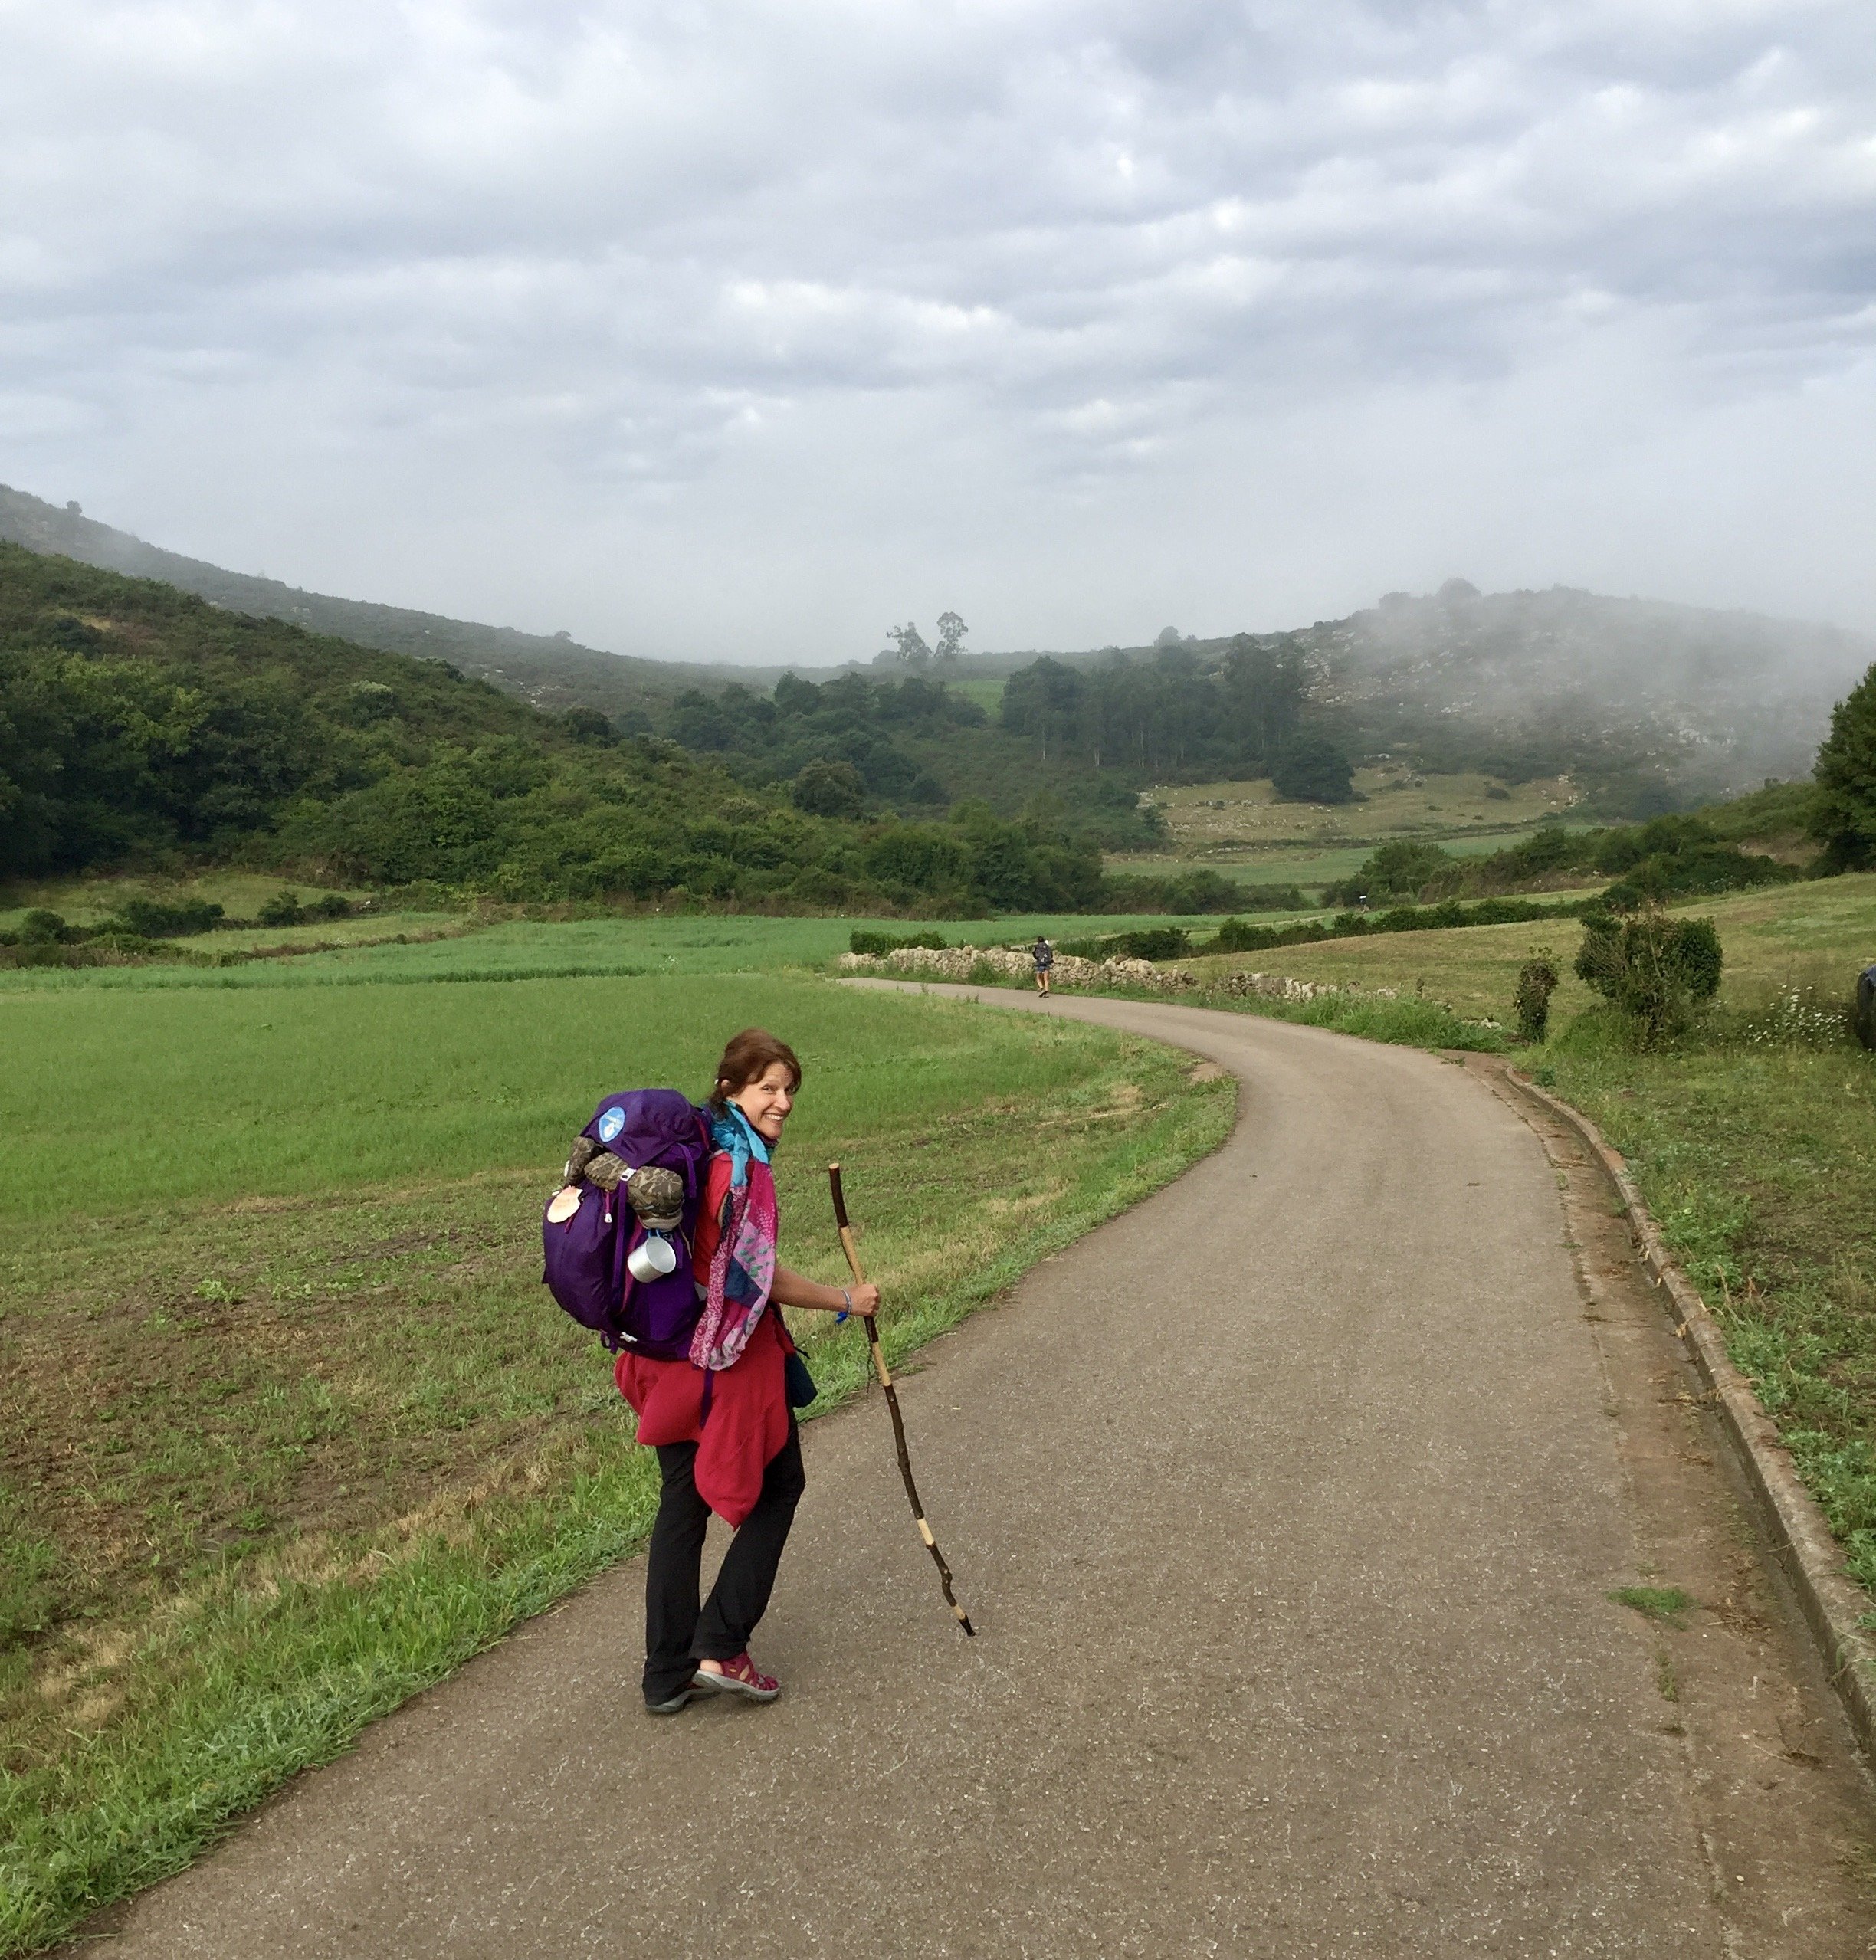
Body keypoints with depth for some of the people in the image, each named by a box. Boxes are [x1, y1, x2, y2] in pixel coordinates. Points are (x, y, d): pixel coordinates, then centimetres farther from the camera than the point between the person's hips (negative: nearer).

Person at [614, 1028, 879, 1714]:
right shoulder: (740, 1163, -21)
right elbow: (760, 1276, -19)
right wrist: (846, 1300, -8)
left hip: (669, 1349, 8)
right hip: (732, 1355, -8)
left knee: (682, 1502, 15)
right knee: (778, 1486, 12)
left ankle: (667, 1674, 22)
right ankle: (719, 1647, 10)